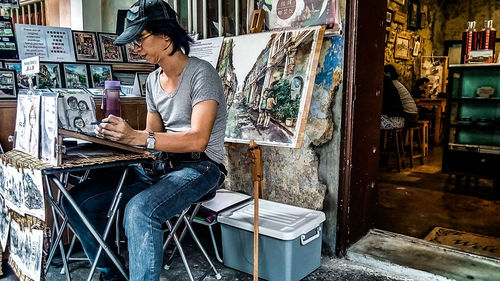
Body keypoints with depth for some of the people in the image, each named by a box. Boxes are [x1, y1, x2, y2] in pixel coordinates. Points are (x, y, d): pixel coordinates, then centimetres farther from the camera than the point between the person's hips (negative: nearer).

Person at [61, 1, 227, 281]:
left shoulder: (201, 74, -12)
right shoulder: (153, 80, 14)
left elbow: (198, 140, -23)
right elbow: (153, 135, 15)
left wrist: (138, 137, -31)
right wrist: (117, 133, -5)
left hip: (200, 167, -8)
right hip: (161, 165, 8)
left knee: (140, 210, -36)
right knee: (79, 200, -2)